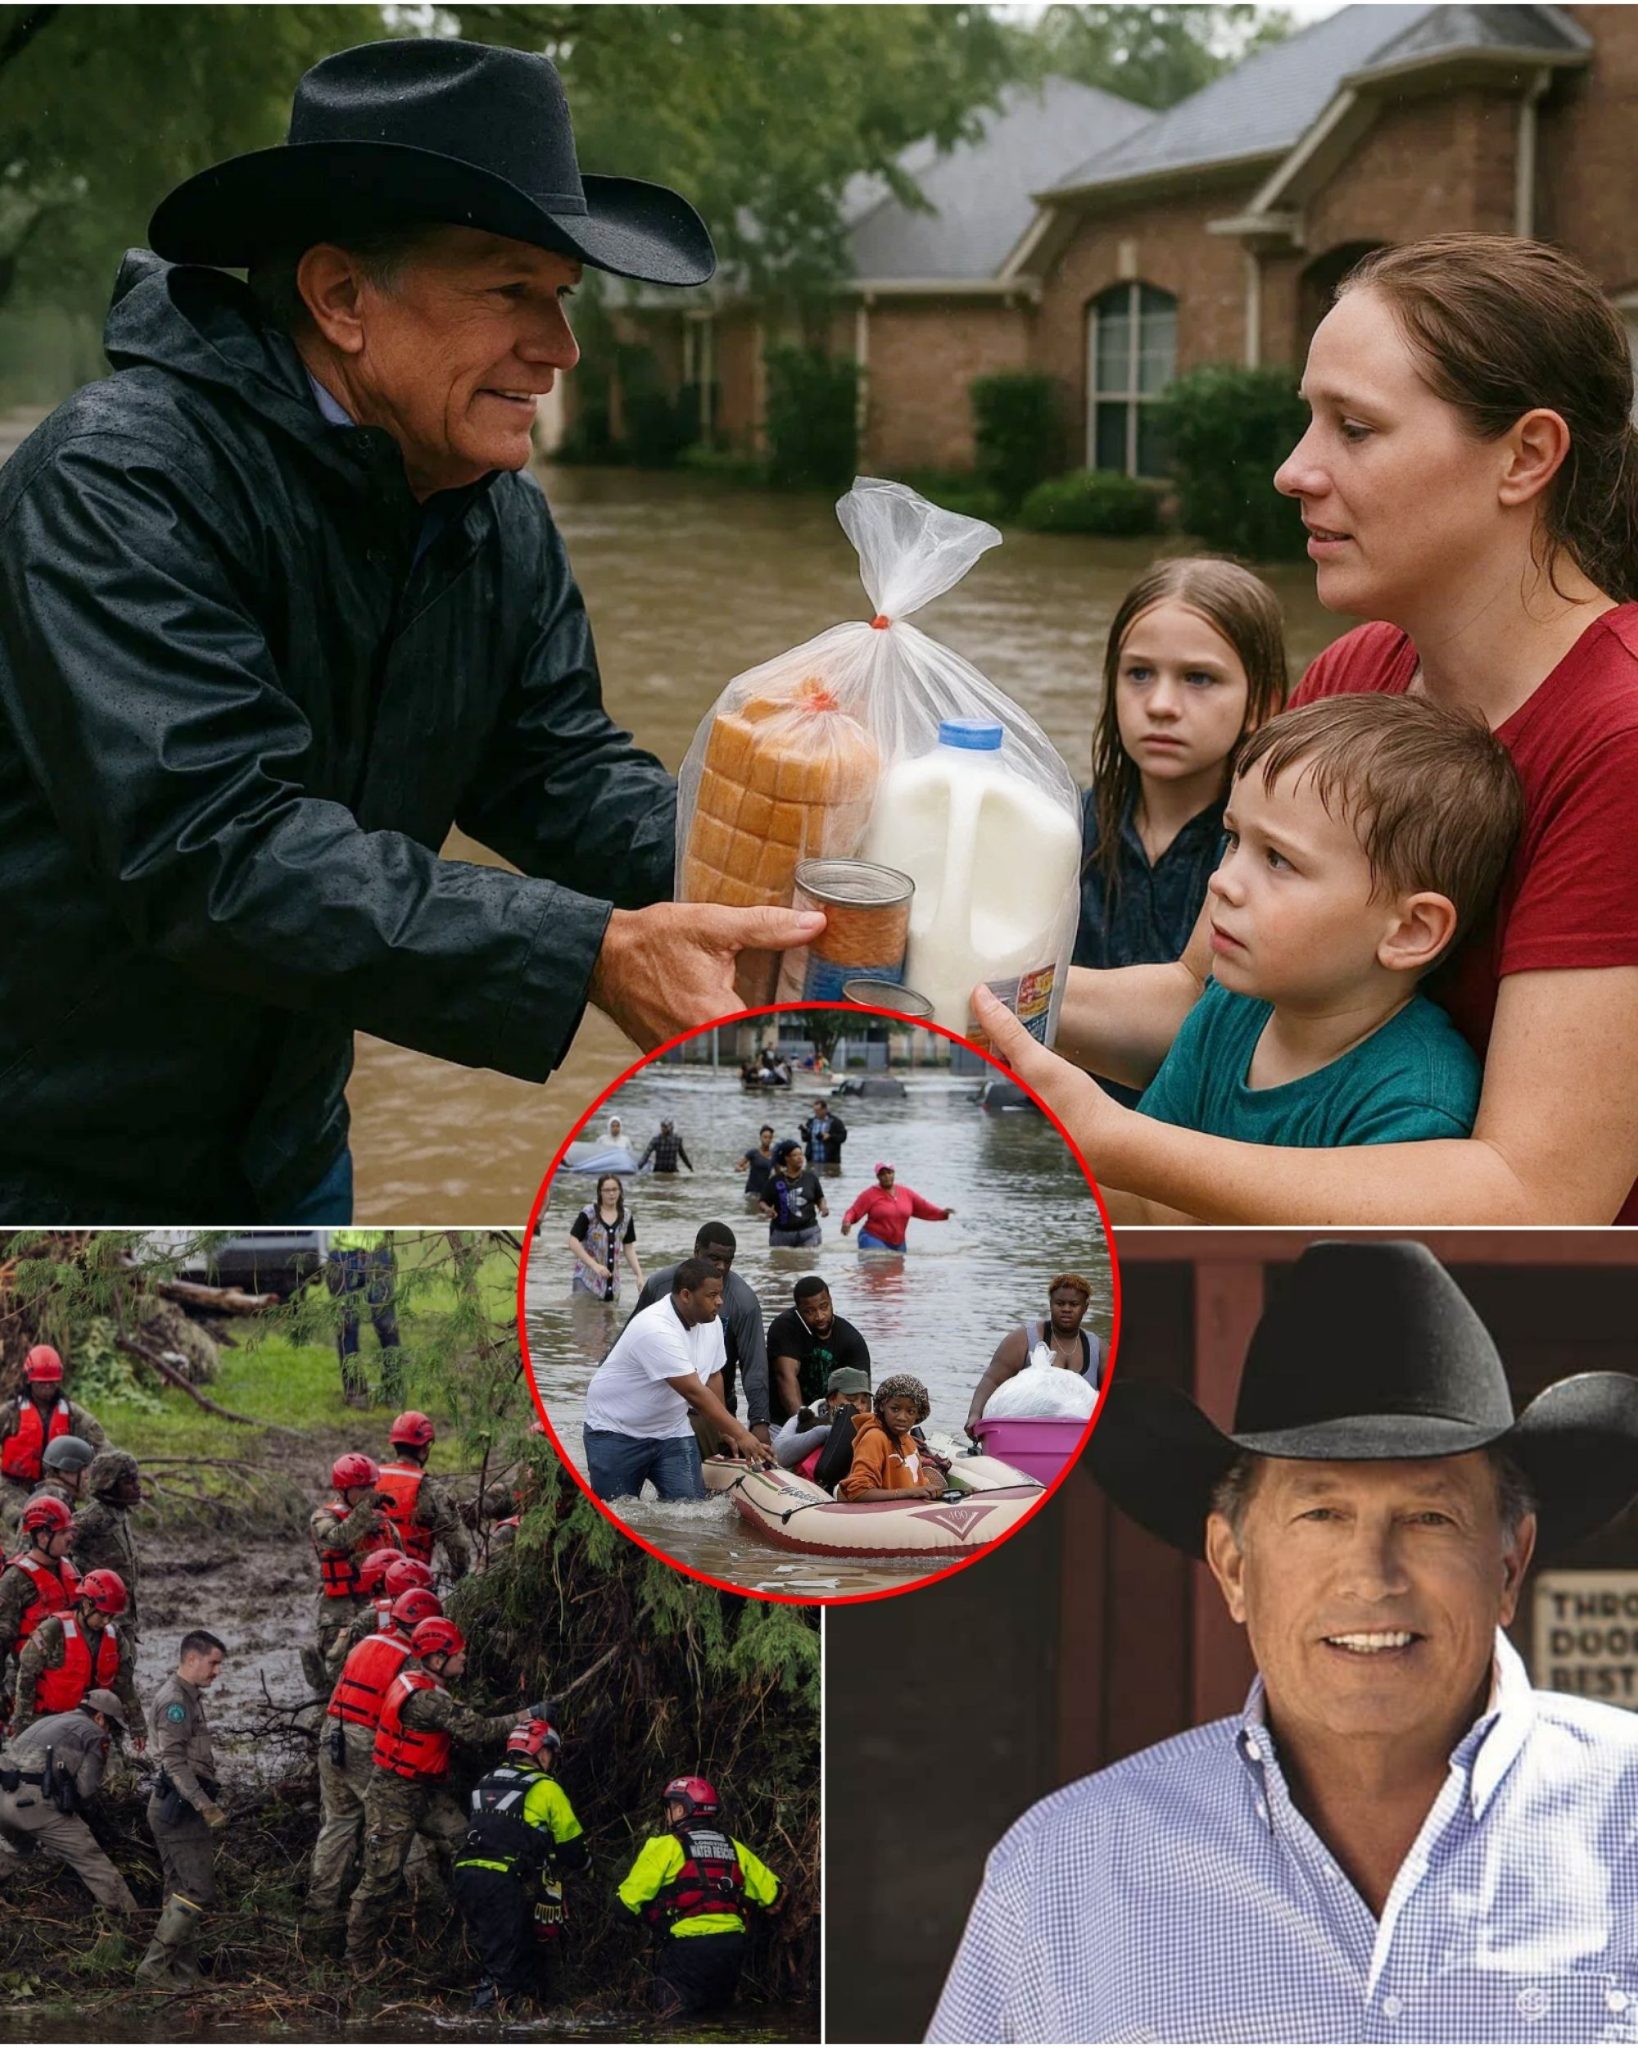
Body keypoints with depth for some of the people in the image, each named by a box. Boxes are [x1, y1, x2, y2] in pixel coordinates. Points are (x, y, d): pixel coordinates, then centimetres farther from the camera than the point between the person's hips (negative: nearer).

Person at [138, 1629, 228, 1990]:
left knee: (182, 1892, 11)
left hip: (181, 1807, 11)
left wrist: (212, 1804, 22)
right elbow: (174, 1761, -21)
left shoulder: (189, 1697, 19)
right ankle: (154, 1967, -11)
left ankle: (184, 1972, 14)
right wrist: (206, 1807, -24)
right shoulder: (174, 1699, -14)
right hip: (180, 1807, -11)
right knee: (198, 1892, -12)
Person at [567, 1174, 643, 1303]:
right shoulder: (589, 1214, -8)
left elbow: (629, 1248, 11)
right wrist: (595, 1265, -21)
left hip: (612, 1282, 5)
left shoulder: (626, 1216, 6)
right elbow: (573, 1243, -12)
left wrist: (639, 1275, 1)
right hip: (587, 1278, -4)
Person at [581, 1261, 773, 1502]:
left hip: (671, 1430, 7)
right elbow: (695, 1392, -33)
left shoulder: (712, 1322, -3)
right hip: (617, 1433, -7)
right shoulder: (656, 1329, -30)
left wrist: (723, 1432, 2)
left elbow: (712, 1378, 9)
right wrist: (740, 1435, -34)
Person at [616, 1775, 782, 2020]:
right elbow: (773, 1893, 16)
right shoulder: (734, 1847, 15)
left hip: (688, 1944, -5)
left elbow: (630, 1899, -7)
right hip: (732, 1946, 5)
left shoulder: (666, 1846, -2)